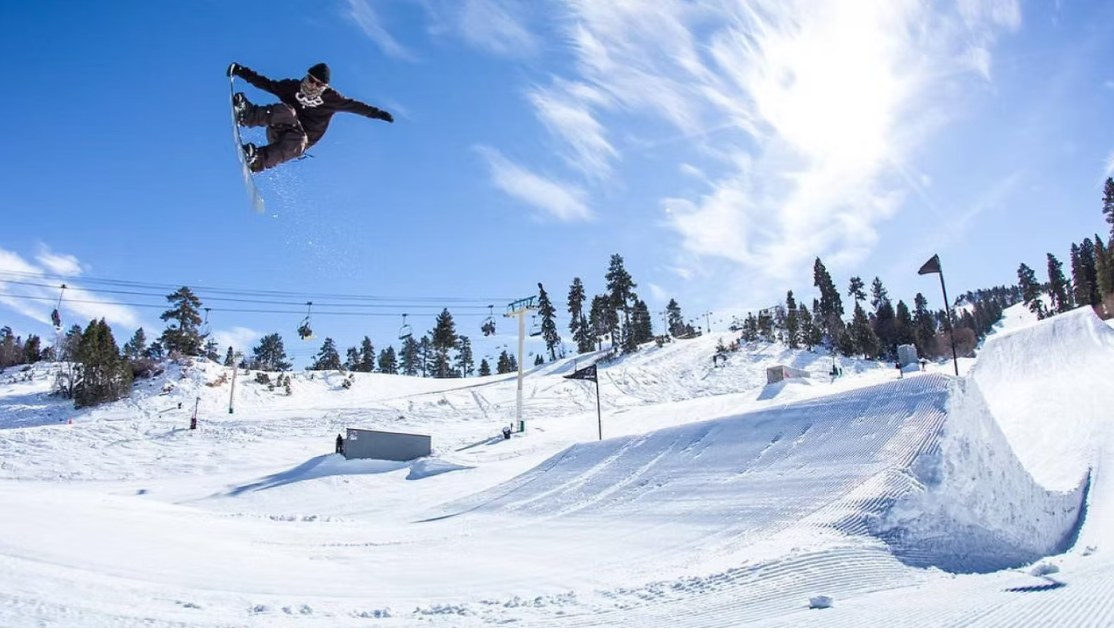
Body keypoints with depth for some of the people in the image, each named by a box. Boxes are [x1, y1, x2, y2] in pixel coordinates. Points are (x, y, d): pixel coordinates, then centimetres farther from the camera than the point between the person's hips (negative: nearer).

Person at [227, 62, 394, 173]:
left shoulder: (330, 98, 4)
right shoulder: (292, 87, 5)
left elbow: (354, 105, 6)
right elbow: (266, 83, 9)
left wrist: (377, 113, 1)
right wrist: (242, 72, 3)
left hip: (299, 141, -1)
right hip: (278, 130, 1)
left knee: (297, 142, -41)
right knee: (286, 110, -33)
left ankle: (258, 160, -57)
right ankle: (248, 113, -54)